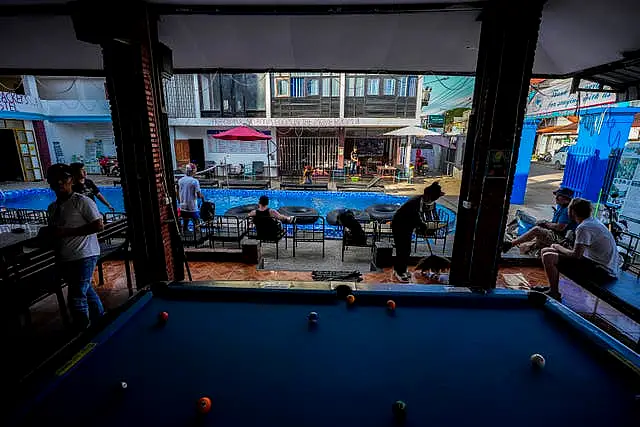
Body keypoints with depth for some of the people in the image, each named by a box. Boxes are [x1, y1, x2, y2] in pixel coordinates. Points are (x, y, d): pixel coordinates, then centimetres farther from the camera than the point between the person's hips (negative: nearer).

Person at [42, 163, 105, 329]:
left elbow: (99, 225, -16)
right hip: (63, 258, 8)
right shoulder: (52, 208, 14)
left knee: (76, 297, -5)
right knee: (86, 290, 18)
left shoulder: (82, 201, -10)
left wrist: (67, 232, -19)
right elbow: (54, 231, 24)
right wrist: (47, 233, 0)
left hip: (83, 256, -8)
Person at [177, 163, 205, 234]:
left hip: (183, 207, 6)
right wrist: (202, 197, 6)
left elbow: (178, 194, 9)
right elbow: (199, 195, -16)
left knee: (185, 223, 15)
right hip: (192, 207, -6)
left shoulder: (180, 180, 3)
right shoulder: (195, 181, -14)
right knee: (196, 223, 5)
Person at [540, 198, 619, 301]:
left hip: (602, 271, -10)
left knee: (548, 257, -20)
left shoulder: (583, 227, -20)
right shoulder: (594, 222, 10)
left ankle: (554, 294, -3)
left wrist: (559, 248, -4)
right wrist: (562, 248, 9)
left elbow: (576, 255, -21)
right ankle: (552, 288, 23)